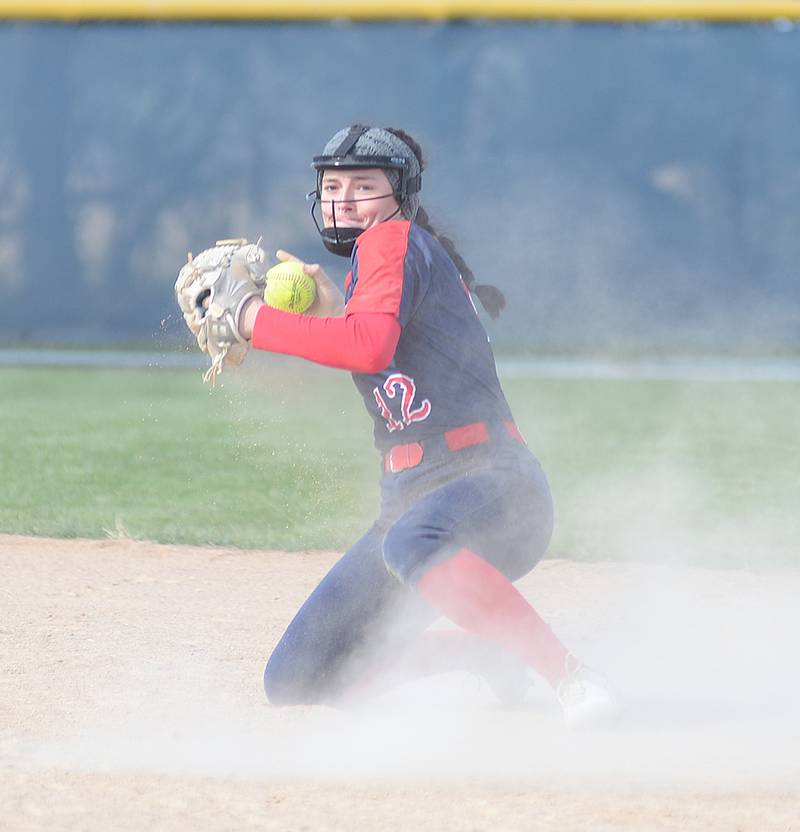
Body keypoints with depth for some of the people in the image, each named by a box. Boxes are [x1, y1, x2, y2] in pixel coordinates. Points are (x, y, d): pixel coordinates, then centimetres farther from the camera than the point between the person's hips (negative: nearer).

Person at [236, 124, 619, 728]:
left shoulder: (393, 241, -7)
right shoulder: (370, 261, 22)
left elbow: (371, 348, -25)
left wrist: (258, 321, -18)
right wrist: (333, 311, 11)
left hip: (493, 481, -9)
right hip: (409, 497, 10)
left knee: (410, 542, -45)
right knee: (295, 683, 6)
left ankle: (572, 678, -40)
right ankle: (485, 650, 24)